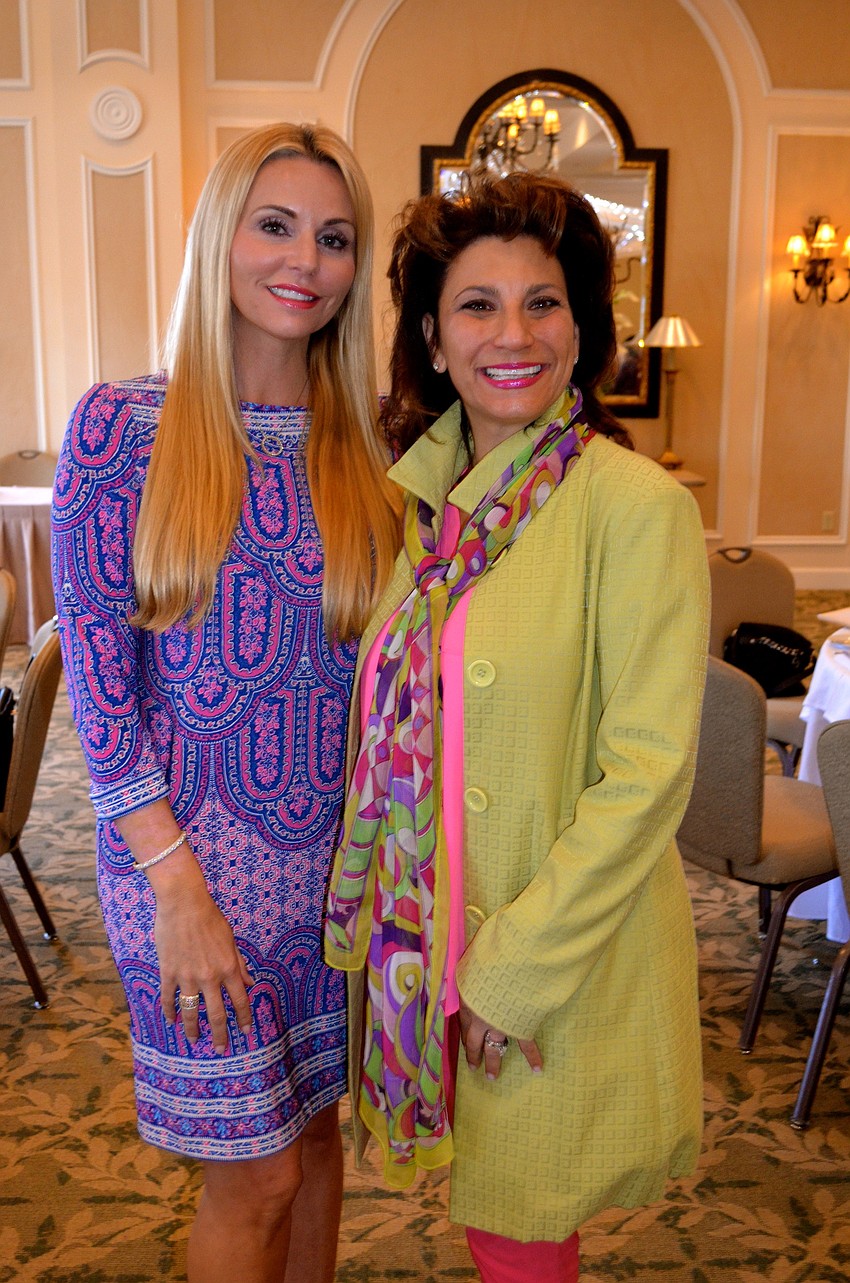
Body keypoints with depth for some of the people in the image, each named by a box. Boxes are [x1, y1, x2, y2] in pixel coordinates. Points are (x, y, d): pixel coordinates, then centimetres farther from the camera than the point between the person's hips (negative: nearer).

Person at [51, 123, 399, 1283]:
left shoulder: (365, 441, 2)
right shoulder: (122, 424, -9)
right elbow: (97, 676, -10)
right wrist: (175, 882, -14)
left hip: (337, 847, 4)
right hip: (197, 843, -3)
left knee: (315, 1128, 20)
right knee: (256, 1171, 9)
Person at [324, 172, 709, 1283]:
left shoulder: (639, 507, -17)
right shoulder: (423, 498, 3)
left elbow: (648, 773, -19)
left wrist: (515, 968, -17)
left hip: (565, 956, -5)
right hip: (430, 932, 6)